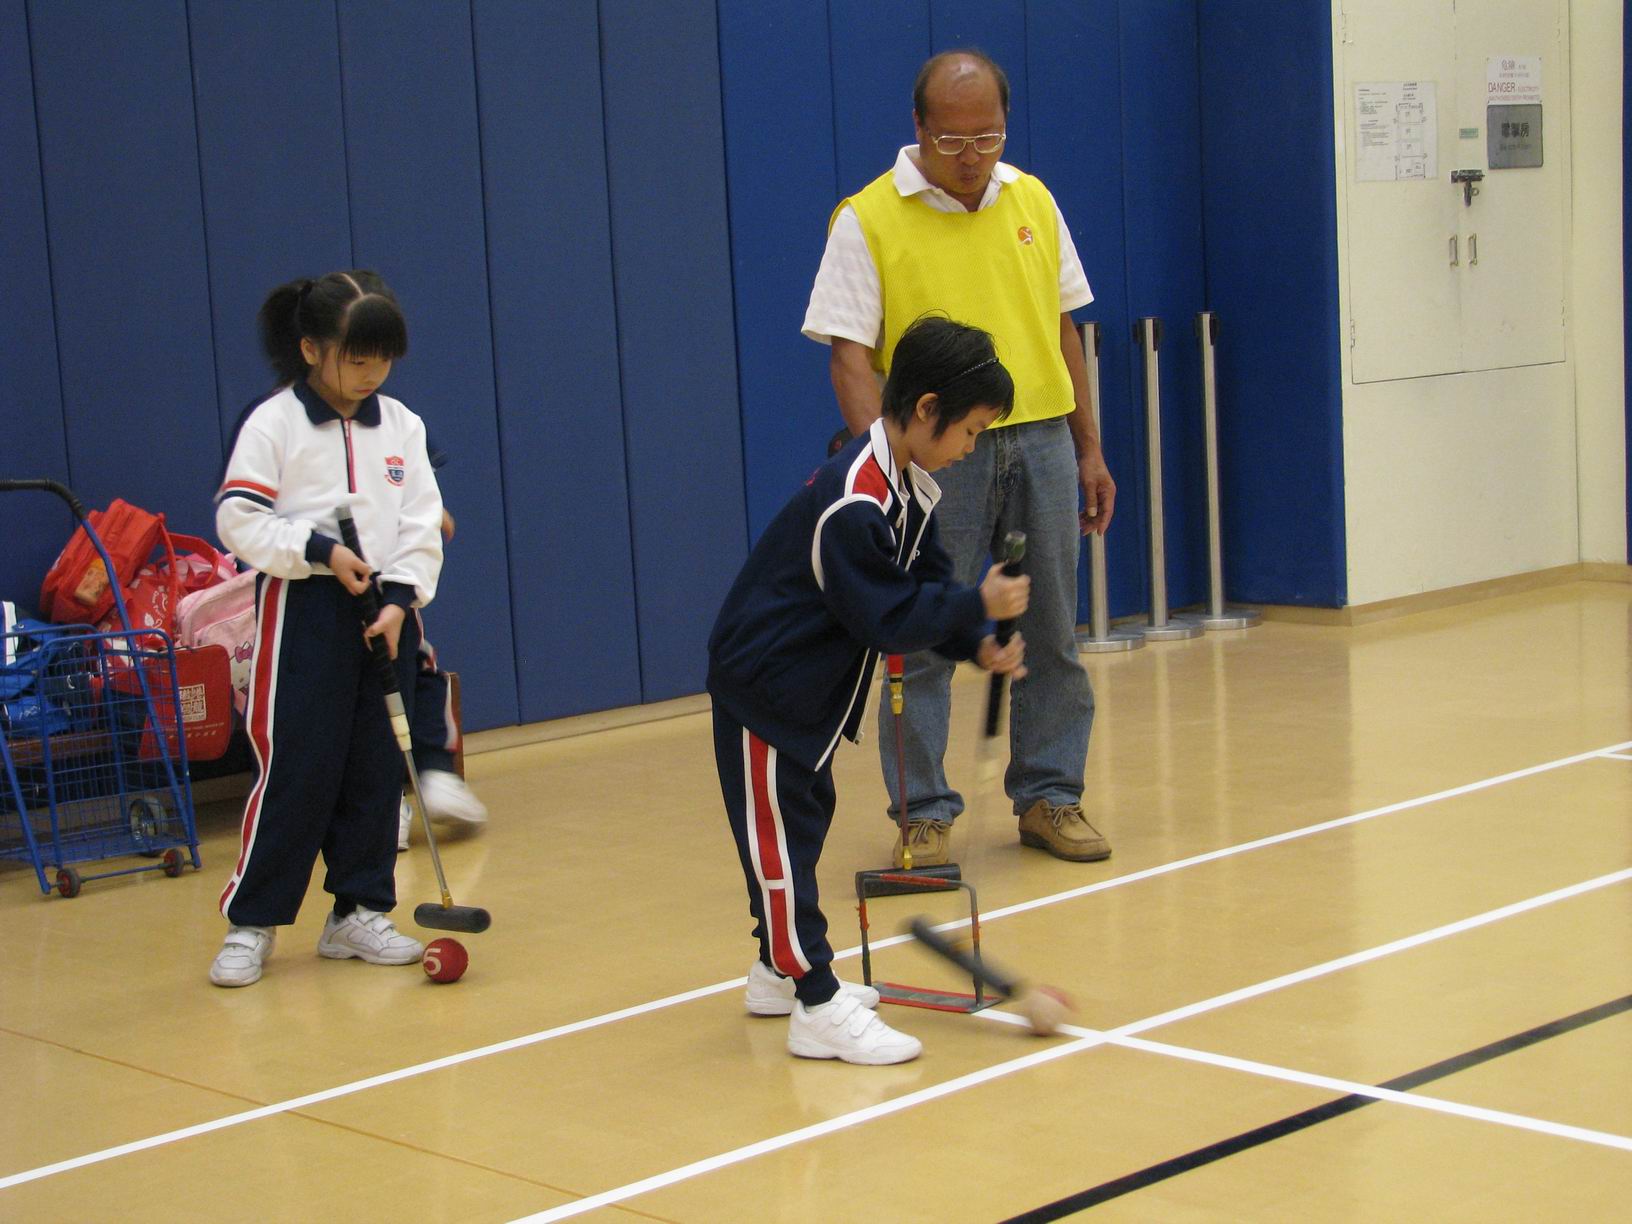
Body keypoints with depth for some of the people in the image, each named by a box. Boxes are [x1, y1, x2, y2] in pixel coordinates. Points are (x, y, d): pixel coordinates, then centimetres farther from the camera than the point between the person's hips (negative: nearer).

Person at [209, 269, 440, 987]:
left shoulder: (401, 426, 7)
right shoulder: (273, 424, -4)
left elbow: (422, 523, 4)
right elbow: (237, 519, -9)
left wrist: (401, 597, -10)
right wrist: (319, 550, -17)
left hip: (384, 612, 5)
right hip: (301, 611, -4)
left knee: (377, 768, 7)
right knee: (295, 769, -6)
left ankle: (358, 912, 18)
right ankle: (250, 922, 4)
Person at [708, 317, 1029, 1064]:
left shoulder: (908, 486, 4)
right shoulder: (853, 505, -29)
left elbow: (927, 583, 7)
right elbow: (889, 619, -28)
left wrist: (978, 645, -7)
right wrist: (978, 607, -22)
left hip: (809, 686, 10)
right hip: (763, 685, -10)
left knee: (804, 823, 19)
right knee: (780, 834, -5)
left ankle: (781, 971, 34)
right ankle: (816, 1008, -3)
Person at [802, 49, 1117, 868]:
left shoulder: (1032, 202, 9)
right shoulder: (868, 219, -7)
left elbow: (1063, 331, 15)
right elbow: (850, 355, -11)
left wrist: (1088, 448, 12)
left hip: (1042, 440, 4)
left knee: (1052, 632, 9)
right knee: (923, 638, -1)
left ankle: (1049, 798, 20)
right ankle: (924, 813, 9)